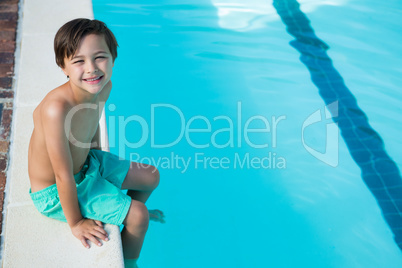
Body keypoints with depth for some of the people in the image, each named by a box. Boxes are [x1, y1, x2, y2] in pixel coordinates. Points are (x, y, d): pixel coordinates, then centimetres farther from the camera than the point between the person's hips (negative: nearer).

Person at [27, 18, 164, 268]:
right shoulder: (57, 108, -42)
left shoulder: (103, 88, -17)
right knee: (138, 215, -9)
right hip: (57, 193, -7)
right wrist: (76, 223, -21)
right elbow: (64, 175, -32)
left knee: (151, 176, 18)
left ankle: (130, 212, 51)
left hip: (88, 163, 8)